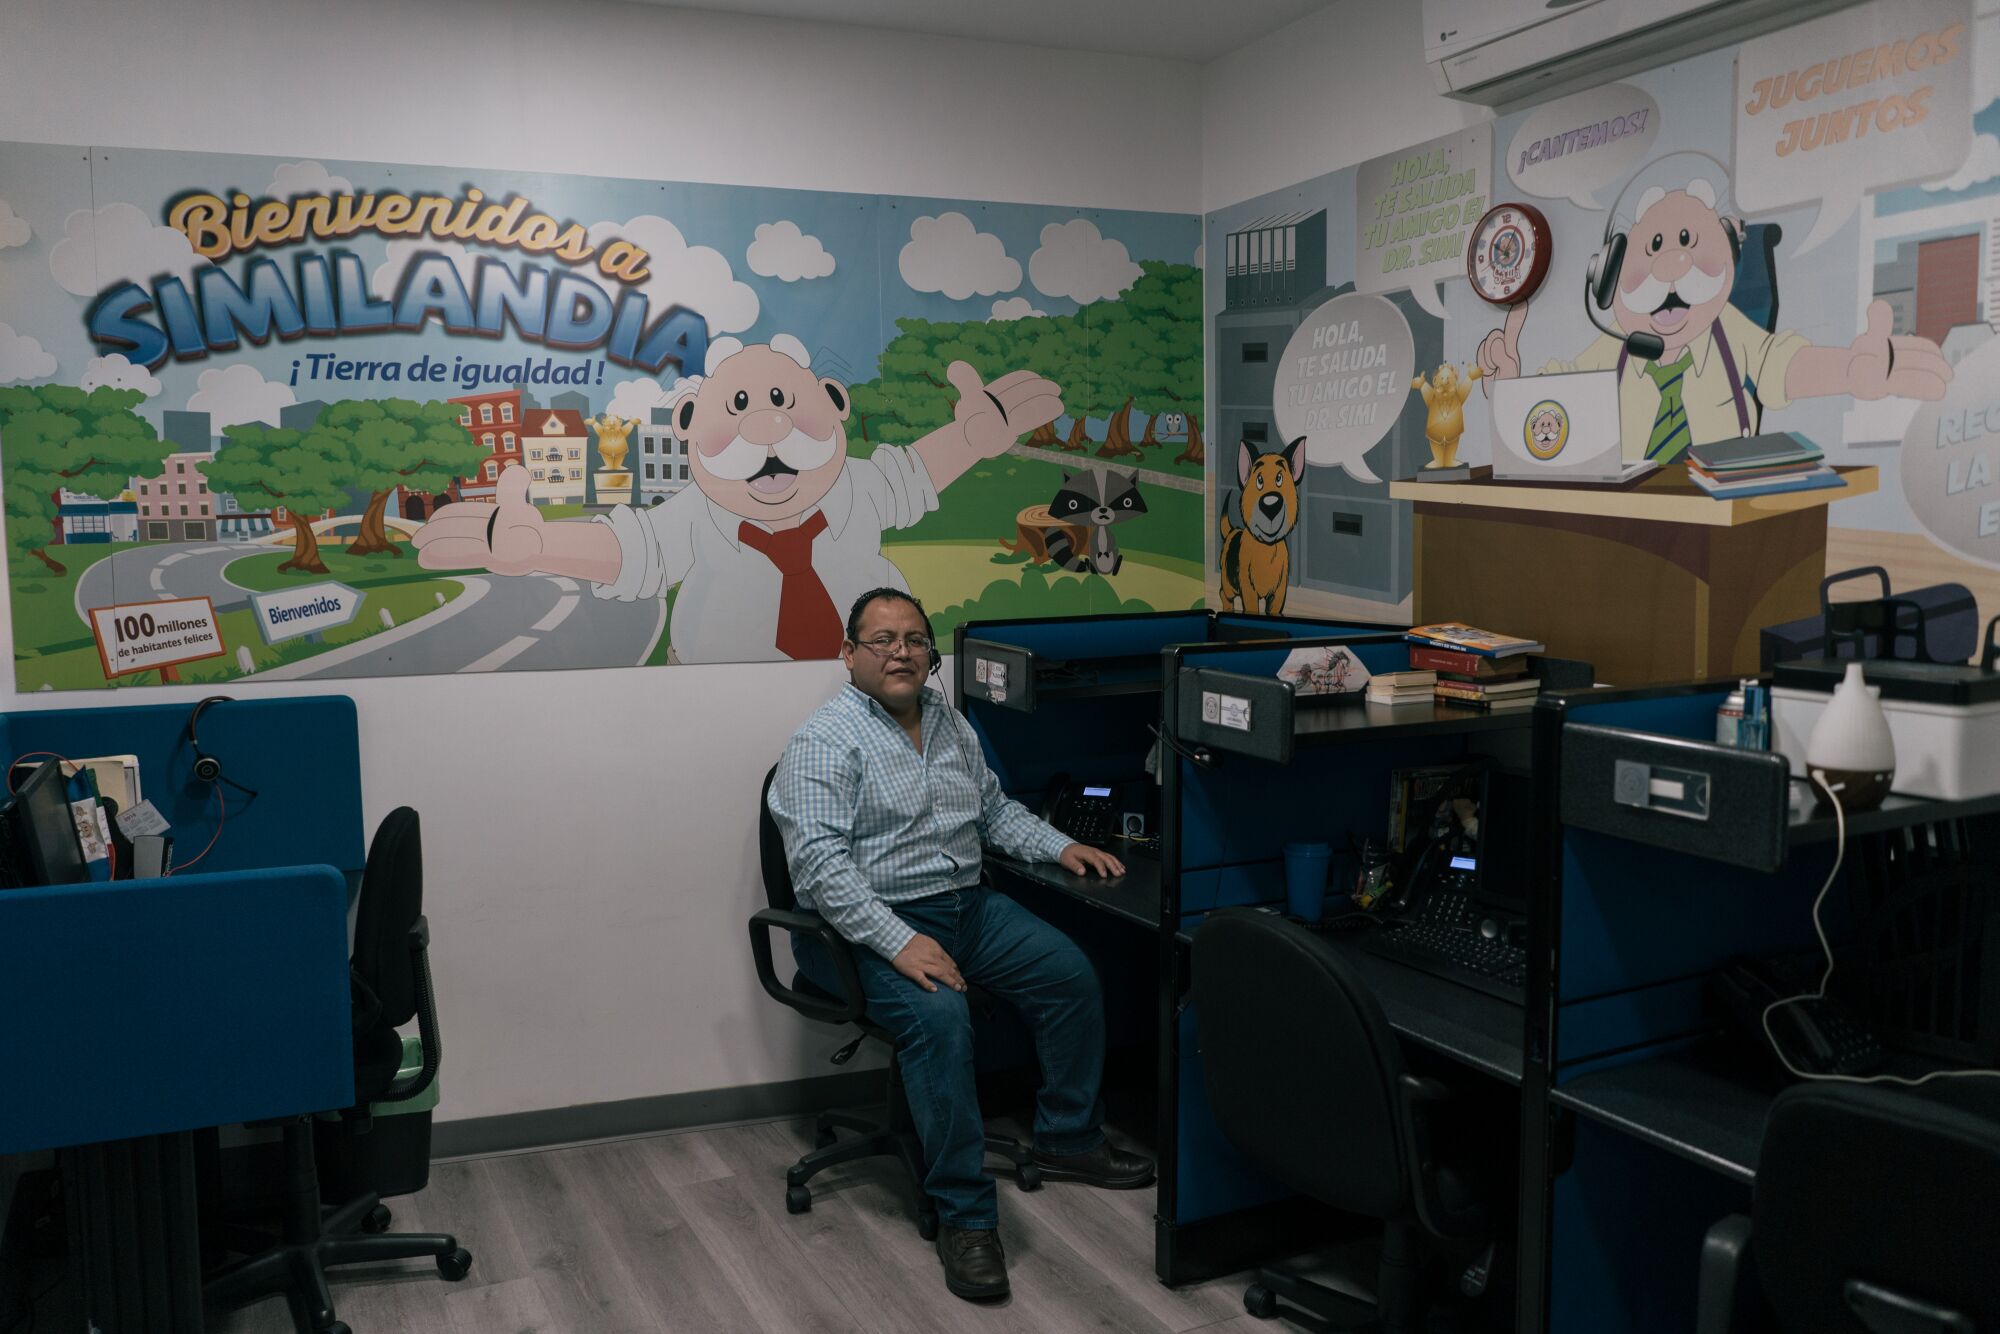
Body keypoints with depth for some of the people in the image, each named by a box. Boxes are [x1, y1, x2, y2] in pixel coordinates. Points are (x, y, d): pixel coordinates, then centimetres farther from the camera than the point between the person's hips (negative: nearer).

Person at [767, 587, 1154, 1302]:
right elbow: (820, 861, -23)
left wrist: (1060, 846, 9)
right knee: (939, 1016, -32)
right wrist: (899, 942, -32)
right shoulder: (824, 742, -13)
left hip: (967, 905, 8)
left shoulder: (950, 722, 12)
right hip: (872, 923, -8)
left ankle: (1068, 1140, 17)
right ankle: (964, 1214, -21)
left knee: (1072, 974, -3)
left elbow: (994, 808, 25)